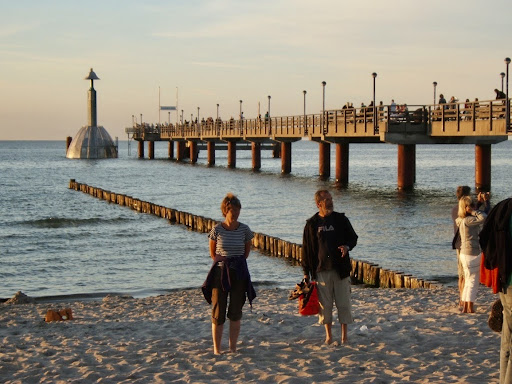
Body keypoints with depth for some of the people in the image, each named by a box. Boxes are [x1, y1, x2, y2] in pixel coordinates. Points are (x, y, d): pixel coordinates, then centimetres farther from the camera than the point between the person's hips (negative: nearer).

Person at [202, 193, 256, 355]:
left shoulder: (244, 230, -2)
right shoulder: (217, 230, -6)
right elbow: (212, 253, 7)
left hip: (239, 274, 1)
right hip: (220, 273, -1)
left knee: (236, 312, 5)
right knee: (218, 312, 0)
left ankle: (233, 348, 15)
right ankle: (216, 349, 9)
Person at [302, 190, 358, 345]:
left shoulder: (341, 219, 4)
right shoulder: (312, 223, 3)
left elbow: (353, 238, 13)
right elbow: (306, 248, 6)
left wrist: (347, 246, -11)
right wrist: (306, 272, 3)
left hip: (340, 268, 0)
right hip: (321, 269, 0)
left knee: (343, 302, 2)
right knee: (325, 304, 4)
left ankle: (344, 334, 13)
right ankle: (328, 334, 16)